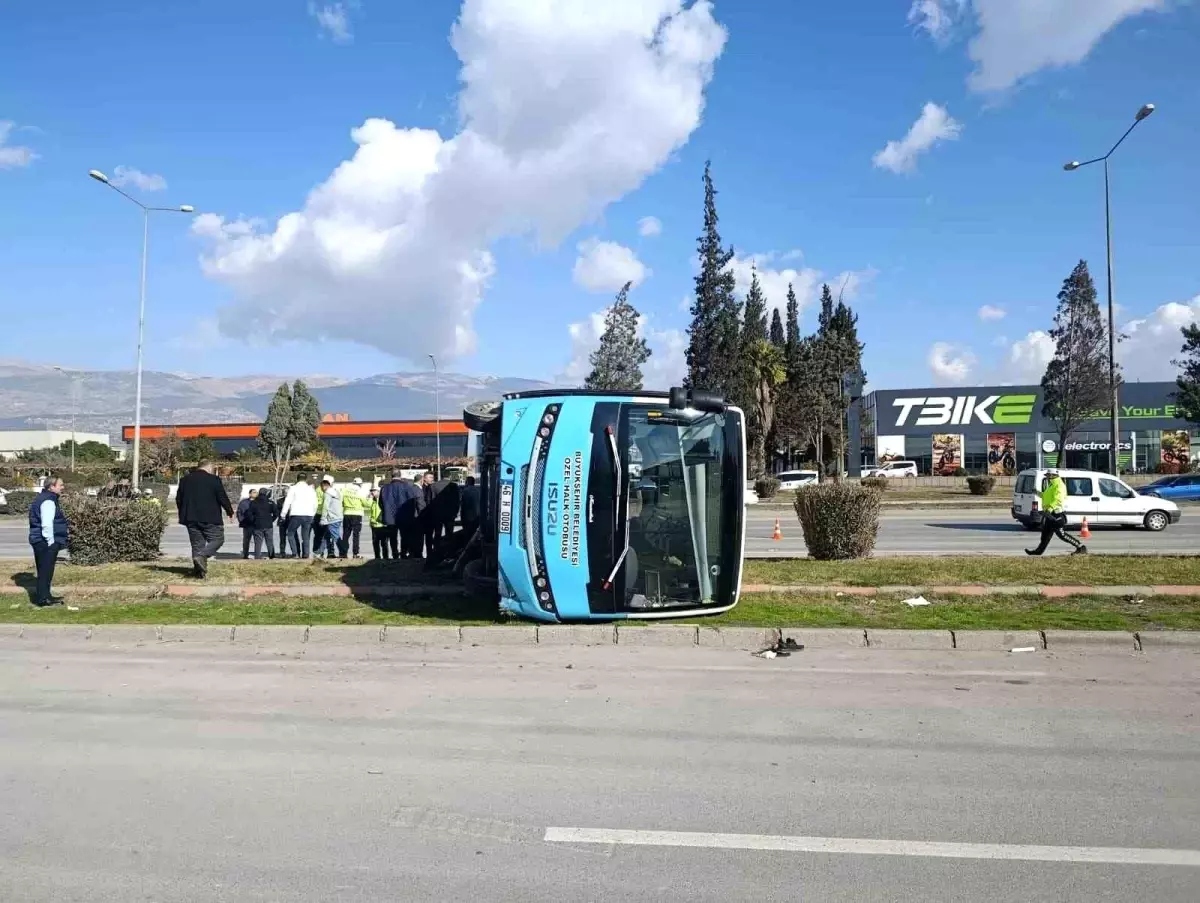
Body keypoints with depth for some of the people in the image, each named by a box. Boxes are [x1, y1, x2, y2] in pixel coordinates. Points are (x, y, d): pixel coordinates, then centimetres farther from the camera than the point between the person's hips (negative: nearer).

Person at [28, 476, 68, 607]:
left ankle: (44, 596, 26)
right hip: (46, 543, -11)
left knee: (44, 571, 17)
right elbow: (46, 524, -25)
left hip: (40, 542, 11)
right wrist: (51, 541, -19)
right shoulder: (48, 501, -18)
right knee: (45, 571, -4)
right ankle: (42, 599, 1)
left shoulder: (43, 498, 16)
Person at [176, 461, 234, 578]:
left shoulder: (185, 480, 11)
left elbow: (178, 499, 14)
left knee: (197, 544, 10)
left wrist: (184, 514, 25)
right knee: (218, 539, 5)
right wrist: (230, 511, 9)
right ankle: (201, 556, -18)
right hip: (210, 518, -5)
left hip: (191, 519, 5)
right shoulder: (213, 479, -6)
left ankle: (200, 572, 7)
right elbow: (222, 498, -5)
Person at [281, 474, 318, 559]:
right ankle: (305, 554, 3)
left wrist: (283, 515, 3)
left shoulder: (293, 488, 3)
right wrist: (313, 515, 20)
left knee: (290, 533, 8)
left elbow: (287, 502, -1)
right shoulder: (311, 489, 15)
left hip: (296, 515, -3)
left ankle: (295, 553, -4)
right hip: (308, 515, 3)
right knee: (306, 535, 11)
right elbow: (315, 504, 14)